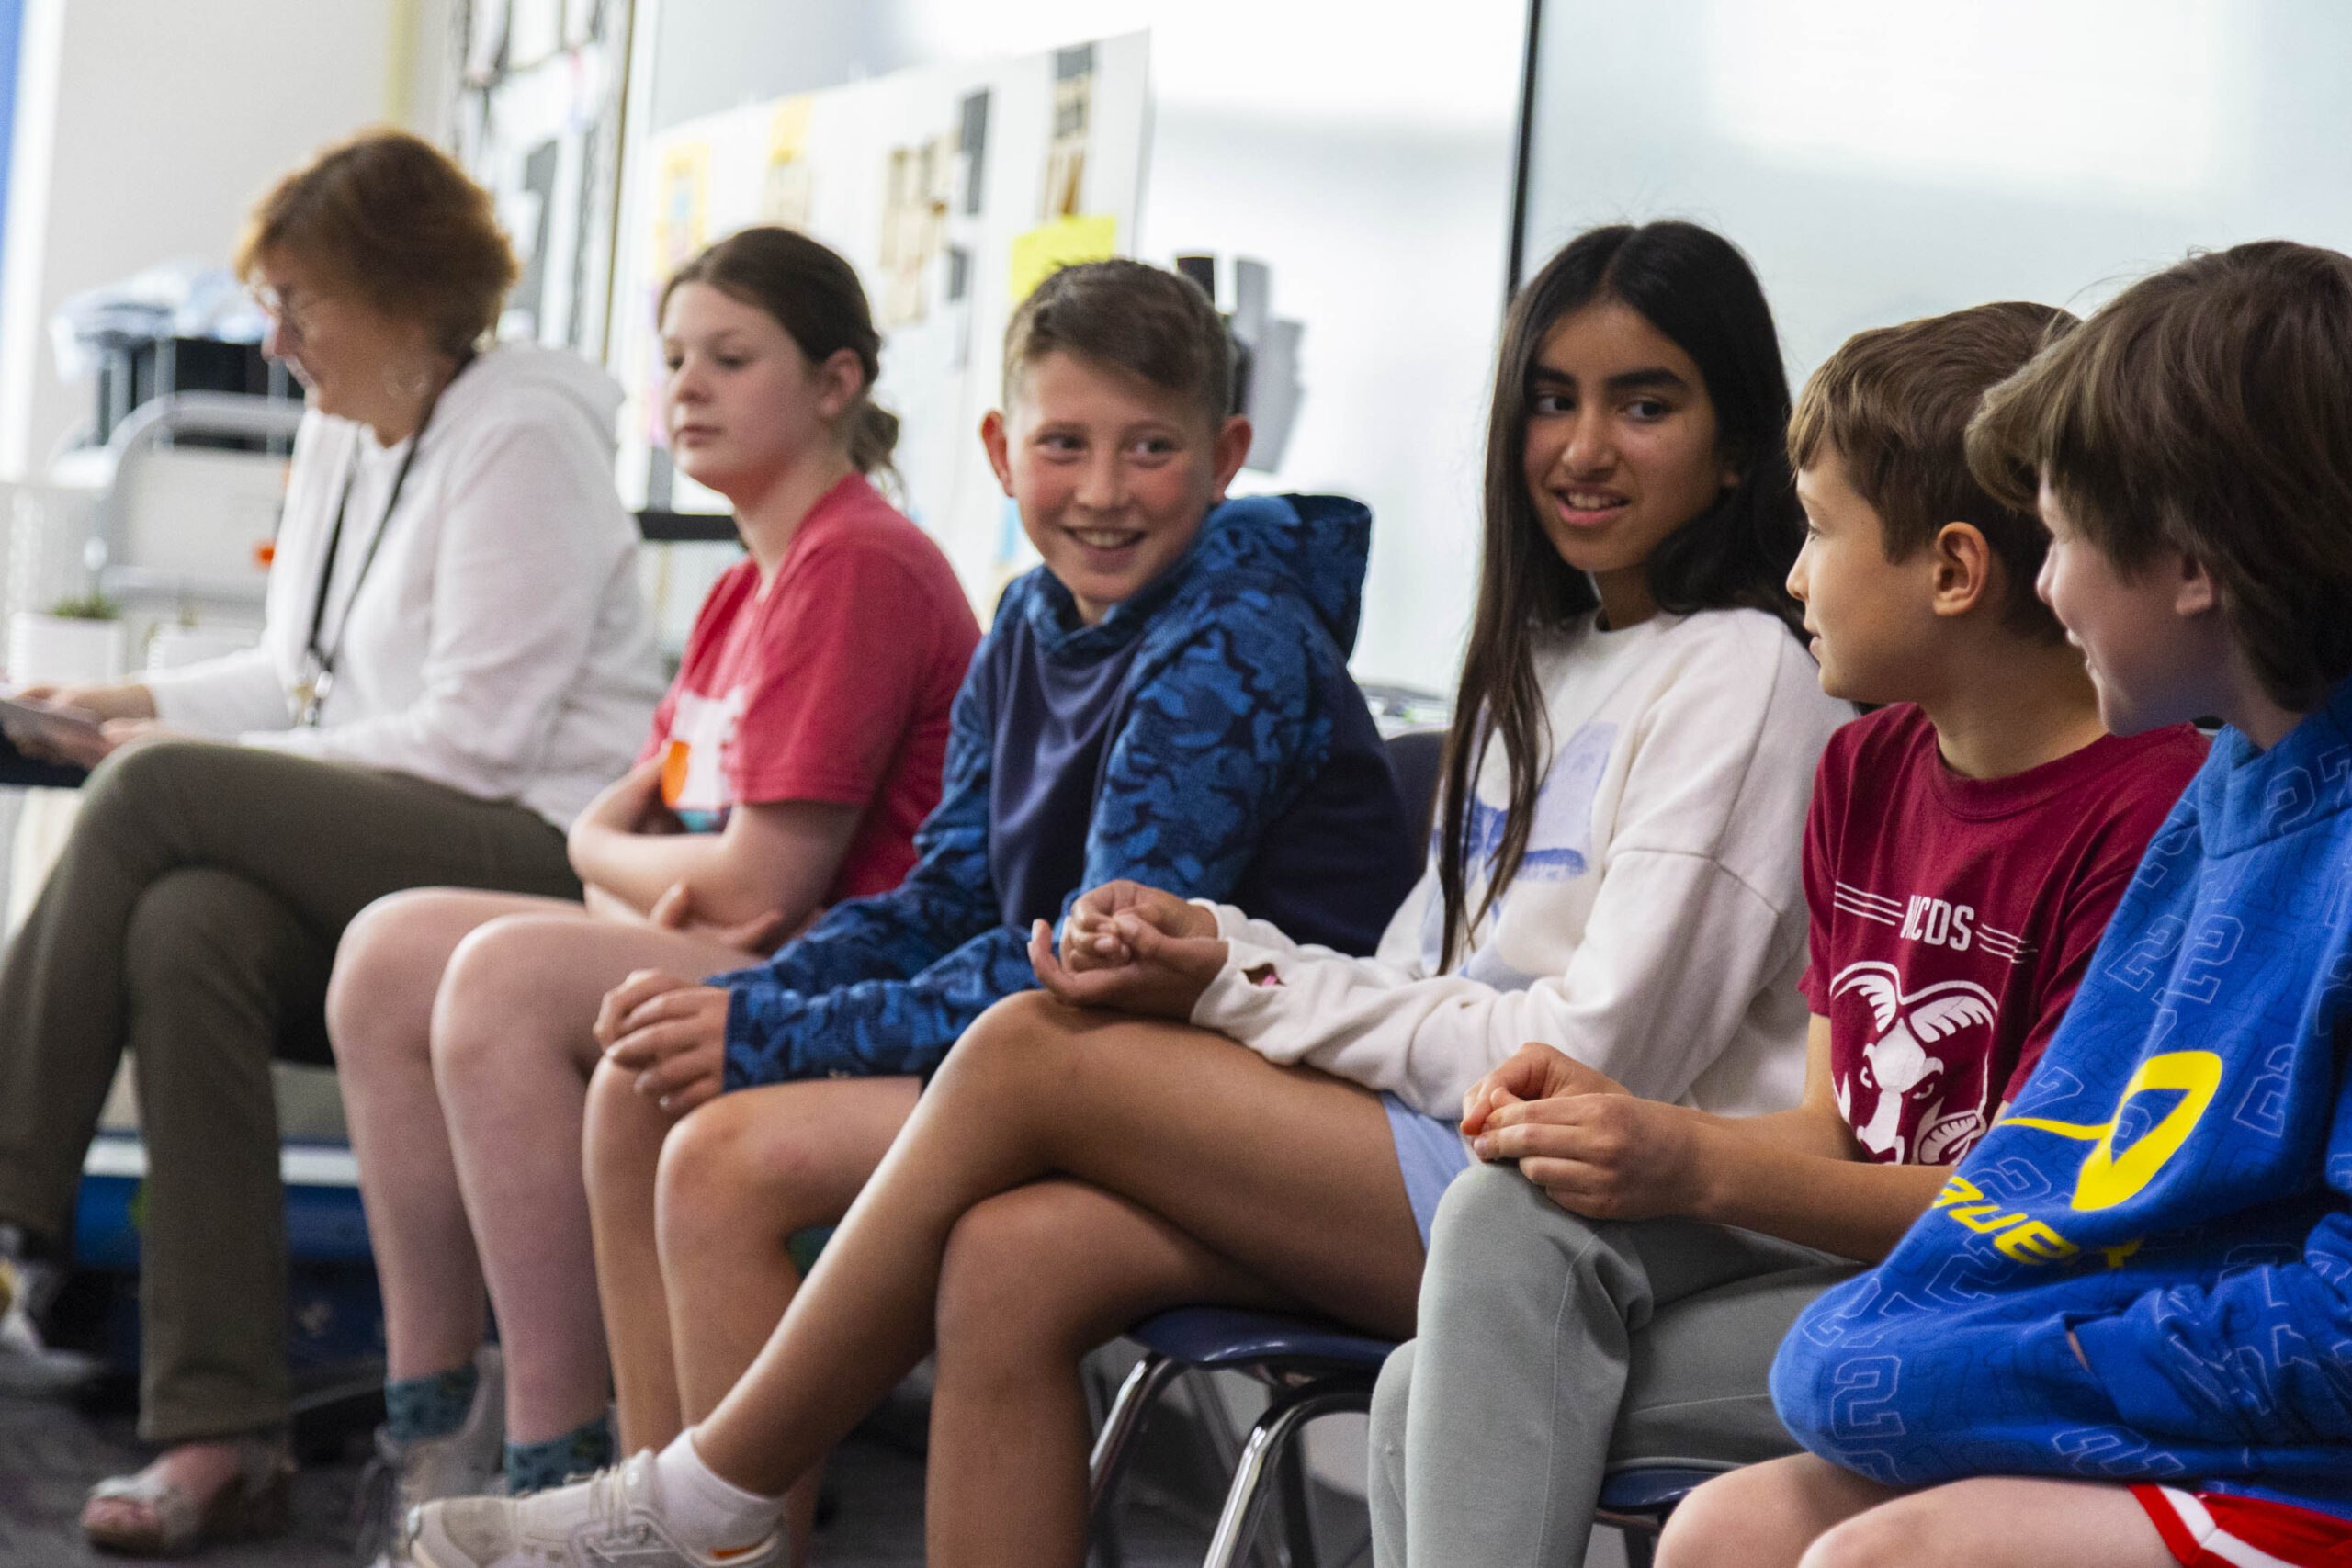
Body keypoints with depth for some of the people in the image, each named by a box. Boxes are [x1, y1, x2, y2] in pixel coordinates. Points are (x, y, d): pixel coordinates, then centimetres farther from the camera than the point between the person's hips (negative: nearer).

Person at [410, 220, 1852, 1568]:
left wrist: (1245, 988, -10)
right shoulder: (1541, 659, 22)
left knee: (1033, 1050, -15)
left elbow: (1598, 1054, -14)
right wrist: (1223, 945, -5)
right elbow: (1430, 987, 15)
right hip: (1436, 1177, 8)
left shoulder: (1739, 678, -6)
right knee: (1012, 1259, -16)